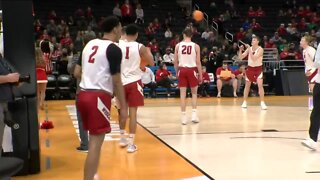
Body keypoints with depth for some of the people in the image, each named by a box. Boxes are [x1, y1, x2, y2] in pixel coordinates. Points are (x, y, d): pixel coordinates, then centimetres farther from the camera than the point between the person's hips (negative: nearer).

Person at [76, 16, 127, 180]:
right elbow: (116, 81, -10)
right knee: (96, 142, -4)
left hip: (83, 94, 8)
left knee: (94, 138, 22)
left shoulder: (90, 44, 15)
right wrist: (123, 107, -5)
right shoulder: (113, 49, -7)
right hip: (98, 97, -8)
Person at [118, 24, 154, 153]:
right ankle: (131, 143, -2)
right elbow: (151, 63, 1)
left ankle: (122, 138, 28)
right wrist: (148, 52, 19)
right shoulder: (140, 47, -5)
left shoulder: (118, 45, 0)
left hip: (121, 82, 3)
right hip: (134, 82, -3)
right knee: (133, 112, -1)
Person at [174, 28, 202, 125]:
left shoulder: (178, 45, 1)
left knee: (183, 93, 5)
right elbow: (198, 62, -3)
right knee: (194, 93, 14)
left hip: (182, 70, 1)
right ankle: (194, 114, 6)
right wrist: (200, 75, 4)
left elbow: (175, 62, 3)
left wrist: (177, 72, 16)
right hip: (192, 70, -1)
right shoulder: (196, 46, -2)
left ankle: (183, 116, 5)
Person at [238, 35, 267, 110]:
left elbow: (254, 58, -27)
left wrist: (249, 49, -30)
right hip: (250, 68, 4)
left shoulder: (260, 49, -15)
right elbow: (240, 58, -3)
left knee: (260, 85, -15)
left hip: (258, 69, -4)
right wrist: (240, 50, -19)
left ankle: (262, 103, -11)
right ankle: (244, 102, 20)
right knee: (247, 85, 9)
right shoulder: (249, 48, -1)